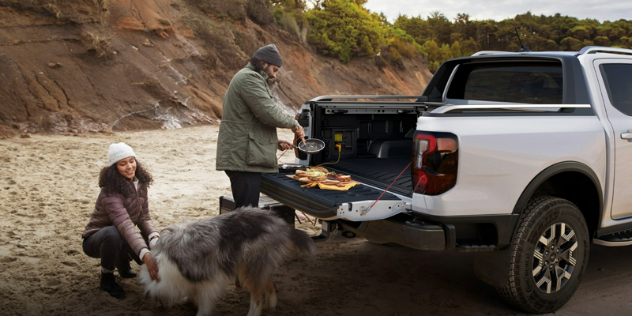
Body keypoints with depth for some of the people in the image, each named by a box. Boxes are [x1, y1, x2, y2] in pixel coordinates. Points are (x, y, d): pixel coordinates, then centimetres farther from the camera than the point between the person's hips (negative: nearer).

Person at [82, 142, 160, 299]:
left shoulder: (140, 184, -8)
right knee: (113, 232, -39)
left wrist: (154, 237, -31)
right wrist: (146, 256, -57)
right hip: (95, 240, -6)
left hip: (122, 239, 6)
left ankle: (123, 263, 15)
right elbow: (125, 225, -44)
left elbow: (143, 217, -9)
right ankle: (107, 278, -12)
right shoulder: (110, 192, -30)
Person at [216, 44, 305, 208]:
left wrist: (275, 142, 18)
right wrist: (294, 124, -3)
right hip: (243, 159, -11)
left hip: (240, 157, 11)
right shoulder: (249, 78, -10)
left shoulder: (246, 77, 25)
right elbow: (269, 113, -20)